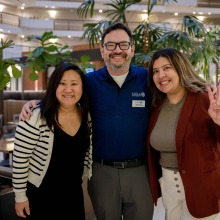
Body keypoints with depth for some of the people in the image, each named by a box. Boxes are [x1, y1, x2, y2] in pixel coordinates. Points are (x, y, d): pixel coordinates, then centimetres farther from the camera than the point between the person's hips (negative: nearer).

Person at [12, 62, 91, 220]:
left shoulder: (86, 115, -3)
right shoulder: (36, 118, -22)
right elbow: (20, 159, -16)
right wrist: (20, 196, -11)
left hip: (74, 193, 5)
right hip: (40, 195, -5)